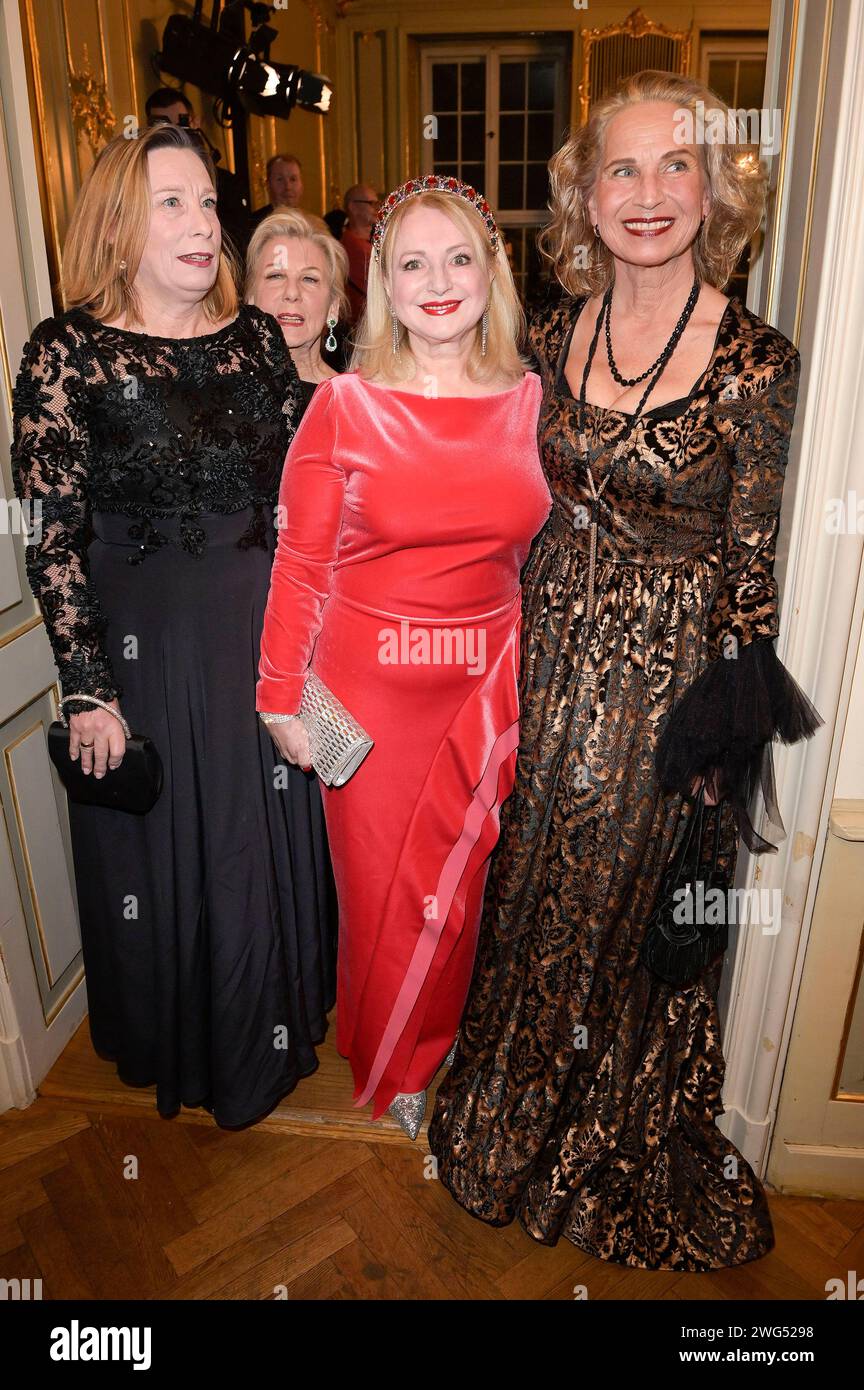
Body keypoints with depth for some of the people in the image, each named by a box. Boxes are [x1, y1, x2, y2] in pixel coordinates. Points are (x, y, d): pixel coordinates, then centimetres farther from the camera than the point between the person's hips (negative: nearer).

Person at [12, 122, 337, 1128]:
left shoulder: (257, 334, 4)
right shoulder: (67, 353, -9)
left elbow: (296, 489, 9)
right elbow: (54, 538, -10)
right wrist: (88, 691, -12)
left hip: (267, 631, 4)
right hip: (147, 648, -4)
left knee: (275, 841, 17)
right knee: (166, 851, 12)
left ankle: (273, 1029, 45)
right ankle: (176, 1050, 41)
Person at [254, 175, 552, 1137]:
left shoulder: (529, 399, 1)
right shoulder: (345, 405, -8)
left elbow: (539, 549, 9)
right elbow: (300, 564, -4)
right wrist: (281, 696, -3)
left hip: (484, 687, 3)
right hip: (368, 686, -2)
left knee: (453, 887, 16)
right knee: (377, 884, 12)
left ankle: (425, 1053, 46)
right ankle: (382, 1067, 43)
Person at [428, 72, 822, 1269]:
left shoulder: (756, 363, -12)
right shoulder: (556, 335, 2)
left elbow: (751, 578, -10)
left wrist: (727, 739, -10)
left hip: (666, 680, -4)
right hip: (547, 664, 5)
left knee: (637, 897, 13)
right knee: (533, 887, 20)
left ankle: (627, 1146, 44)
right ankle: (520, 1119, 50)